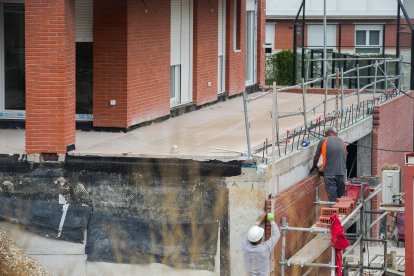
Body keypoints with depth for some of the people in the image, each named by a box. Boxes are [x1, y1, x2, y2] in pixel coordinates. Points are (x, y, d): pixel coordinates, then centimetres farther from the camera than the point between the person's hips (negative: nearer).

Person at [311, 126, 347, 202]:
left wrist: (314, 167, 30)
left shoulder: (323, 142, 1)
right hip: (342, 173, 3)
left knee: (332, 199, -3)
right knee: (341, 198, 12)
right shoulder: (342, 142, 12)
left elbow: (316, 157, 10)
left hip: (330, 173, -3)